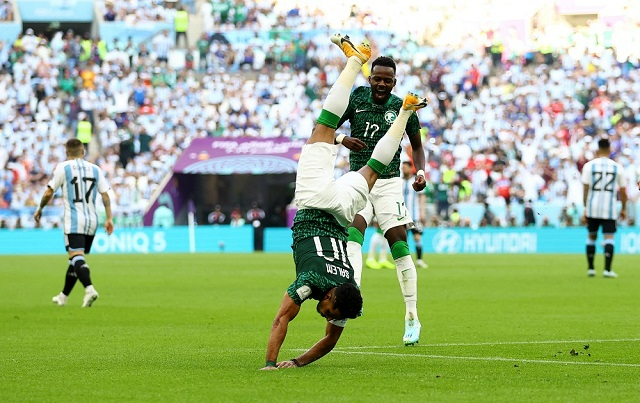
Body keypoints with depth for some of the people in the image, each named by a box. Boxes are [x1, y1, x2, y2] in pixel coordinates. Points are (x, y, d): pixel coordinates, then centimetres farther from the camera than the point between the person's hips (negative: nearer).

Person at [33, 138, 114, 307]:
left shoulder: (63, 168, -2)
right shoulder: (95, 169, 10)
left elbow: (49, 193, -2)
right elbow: (105, 195, 5)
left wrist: (40, 209, 14)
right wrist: (109, 218, 5)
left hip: (74, 220, -5)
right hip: (92, 220, 5)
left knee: (76, 257, -14)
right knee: (75, 259, 16)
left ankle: (89, 289, -37)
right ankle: (63, 296, 27)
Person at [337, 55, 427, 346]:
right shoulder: (356, 99, -1)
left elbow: (416, 145, 15)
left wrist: (420, 171, -3)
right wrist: (342, 139, -21)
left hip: (388, 183, -1)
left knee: (399, 243, -6)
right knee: (353, 233, -22)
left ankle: (412, 318, -1)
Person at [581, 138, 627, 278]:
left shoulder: (589, 165, 1)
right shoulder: (618, 167, 3)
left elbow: (586, 189, -3)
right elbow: (623, 191, 6)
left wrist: (585, 208, 2)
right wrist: (623, 209, 18)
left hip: (592, 207, 1)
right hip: (610, 208, -1)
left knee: (592, 236, 15)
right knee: (609, 237, -3)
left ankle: (590, 268, 18)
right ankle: (607, 269, -15)